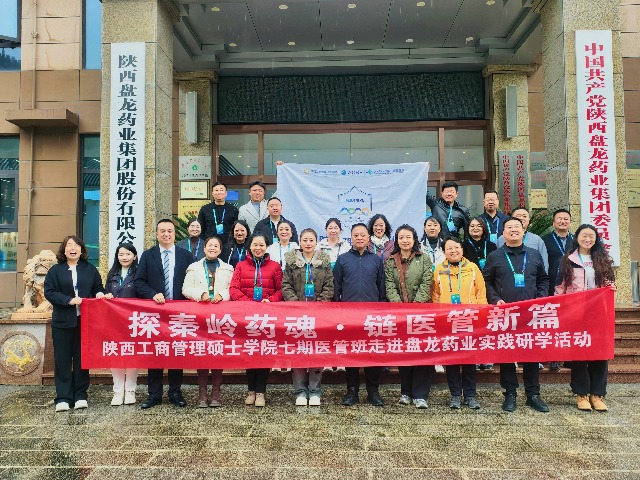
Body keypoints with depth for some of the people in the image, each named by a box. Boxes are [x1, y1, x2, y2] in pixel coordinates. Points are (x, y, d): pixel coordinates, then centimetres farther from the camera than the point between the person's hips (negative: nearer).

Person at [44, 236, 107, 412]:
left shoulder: (90, 269, 10)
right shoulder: (55, 270, 4)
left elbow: (99, 288, 13)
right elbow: (49, 292, -5)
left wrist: (100, 294, -10)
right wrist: (69, 300, -17)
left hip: (85, 321, 1)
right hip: (63, 321, -1)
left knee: (82, 359, 6)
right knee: (63, 360, 2)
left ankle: (80, 395, 15)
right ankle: (63, 398, 8)